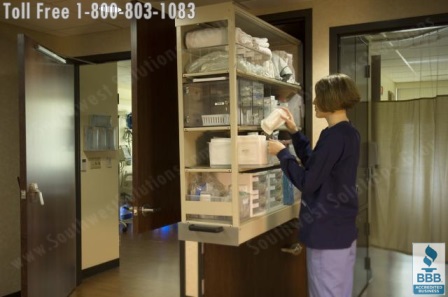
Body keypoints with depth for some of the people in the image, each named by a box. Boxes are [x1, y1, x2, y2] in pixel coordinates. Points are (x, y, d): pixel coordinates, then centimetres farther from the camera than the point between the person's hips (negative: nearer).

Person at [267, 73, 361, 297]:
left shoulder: (334, 136, -20)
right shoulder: (348, 133, 9)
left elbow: (308, 182, -21)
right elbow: (315, 164, 19)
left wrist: (282, 153, -9)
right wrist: (294, 133, 15)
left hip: (327, 232, -10)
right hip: (342, 229, 10)